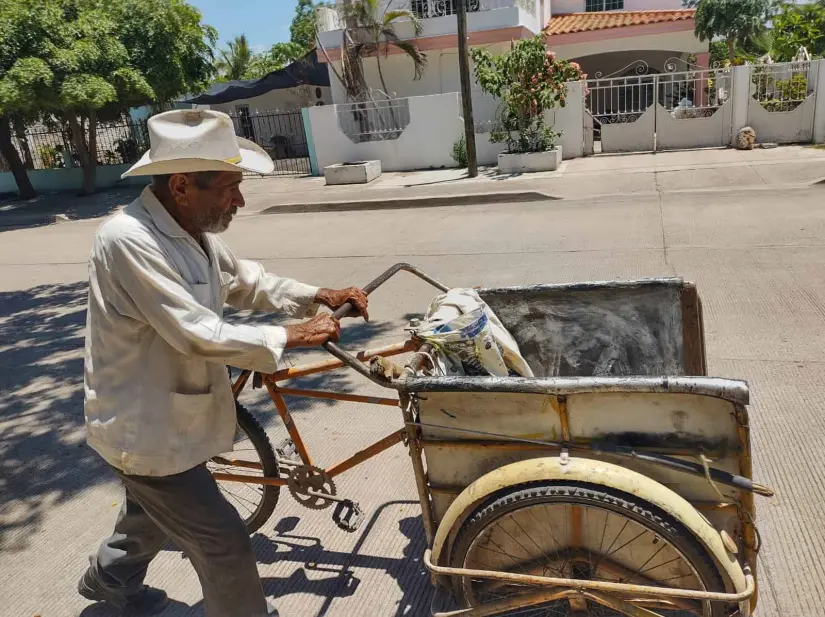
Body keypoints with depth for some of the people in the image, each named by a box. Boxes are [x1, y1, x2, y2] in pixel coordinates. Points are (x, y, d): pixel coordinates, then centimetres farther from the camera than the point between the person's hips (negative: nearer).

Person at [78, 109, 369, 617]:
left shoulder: (192, 230, -2)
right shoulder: (129, 240, -31)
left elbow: (244, 281, 9)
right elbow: (199, 335, -32)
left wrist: (318, 297, -3)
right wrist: (291, 337, -23)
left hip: (161, 414, 10)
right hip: (146, 427, -10)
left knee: (155, 510, 33)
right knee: (223, 540, 2)